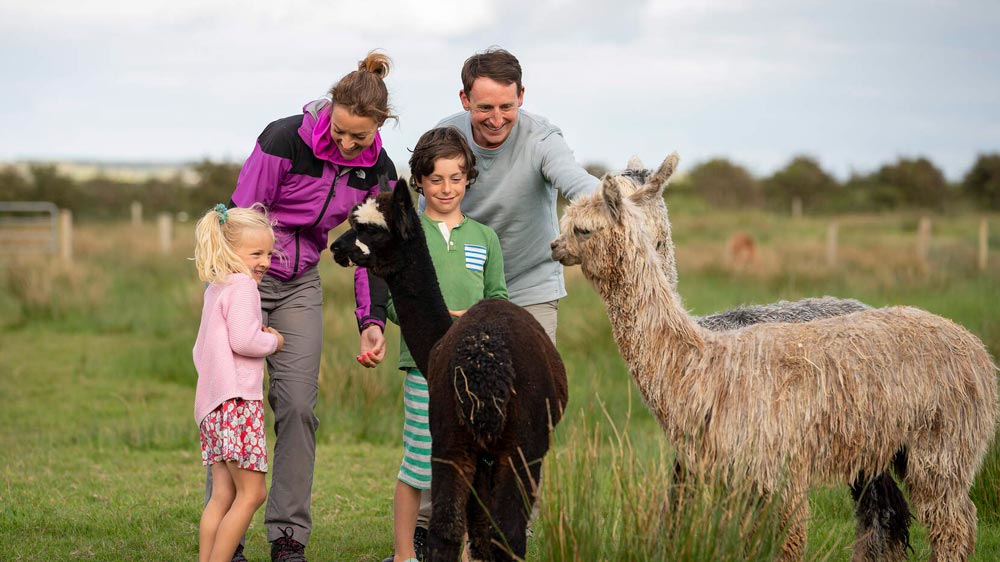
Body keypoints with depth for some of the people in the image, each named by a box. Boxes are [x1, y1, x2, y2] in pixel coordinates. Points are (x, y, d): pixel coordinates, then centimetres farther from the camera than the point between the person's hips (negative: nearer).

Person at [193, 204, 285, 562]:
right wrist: (274, 341, -1)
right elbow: (244, 340, -21)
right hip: (237, 399, -10)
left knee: (223, 495, 7)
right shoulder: (242, 286, -8)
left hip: (212, 404, 10)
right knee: (251, 492, -9)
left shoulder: (215, 289, 23)